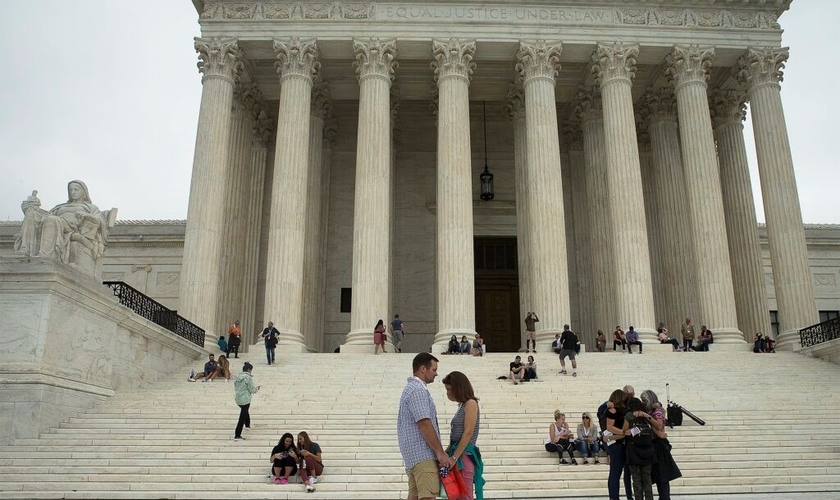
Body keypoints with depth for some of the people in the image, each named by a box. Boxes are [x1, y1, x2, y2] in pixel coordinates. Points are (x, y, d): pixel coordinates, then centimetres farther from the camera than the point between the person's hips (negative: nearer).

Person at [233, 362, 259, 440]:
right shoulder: (248, 377, -16)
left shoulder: (238, 376, 6)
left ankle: (247, 425, 55)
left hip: (238, 399, 8)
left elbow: (236, 387, 14)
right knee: (242, 417, -4)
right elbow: (252, 390, -14)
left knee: (245, 411, 33)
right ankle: (237, 436, -5)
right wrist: (256, 388, 8)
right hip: (245, 400, -8)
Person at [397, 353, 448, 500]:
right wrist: (440, 452, -16)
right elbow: (424, 424, -20)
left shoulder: (411, 388, 20)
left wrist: (438, 451, 23)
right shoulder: (418, 390, -13)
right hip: (423, 454, -10)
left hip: (415, 454, 10)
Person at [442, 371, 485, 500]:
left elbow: (468, 433, -15)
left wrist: (454, 457, -17)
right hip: (458, 456, 9)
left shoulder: (471, 403, -7)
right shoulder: (462, 406, 18)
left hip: (464, 456, -9)